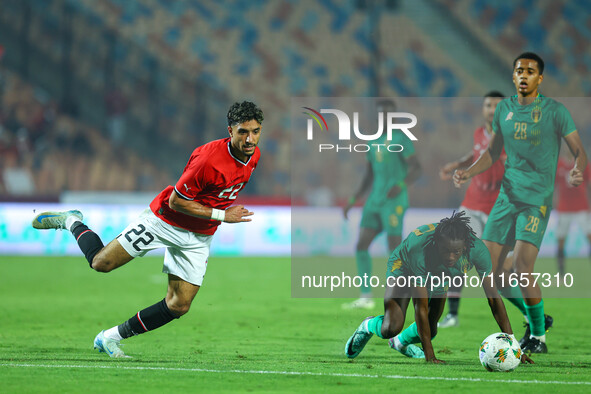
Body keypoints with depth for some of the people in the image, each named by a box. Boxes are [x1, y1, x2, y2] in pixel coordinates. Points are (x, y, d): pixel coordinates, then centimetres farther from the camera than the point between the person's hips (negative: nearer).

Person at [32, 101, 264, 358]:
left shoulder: (254, 155, -5)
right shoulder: (209, 159, -30)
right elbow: (175, 201, -23)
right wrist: (221, 215, -23)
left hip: (200, 238, 6)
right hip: (165, 221, -6)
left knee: (178, 306, -2)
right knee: (101, 263, -4)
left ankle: (111, 337, 13)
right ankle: (71, 222, 26)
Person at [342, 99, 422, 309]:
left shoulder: (401, 139, -6)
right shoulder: (373, 142, 17)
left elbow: (416, 169, -13)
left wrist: (401, 185, -31)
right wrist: (352, 201, 16)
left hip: (394, 202, -8)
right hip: (375, 202, 8)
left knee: (394, 249, -7)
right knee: (361, 246, 1)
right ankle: (365, 297, 4)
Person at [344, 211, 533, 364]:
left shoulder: (477, 249, -38)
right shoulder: (419, 249, -45)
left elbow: (493, 297, -31)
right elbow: (421, 307, -39)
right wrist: (429, 355, -40)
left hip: (438, 277, 4)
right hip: (404, 267, -4)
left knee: (430, 330, 4)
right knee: (391, 328, -19)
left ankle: (401, 342, 41)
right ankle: (369, 326, 19)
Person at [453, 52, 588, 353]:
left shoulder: (554, 111, -6)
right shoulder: (504, 109, 9)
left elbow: (579, 151, -3)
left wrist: (577, 172, -25)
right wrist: (468, 173, 4)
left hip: (537, 198, -6)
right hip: (507, 195, 6)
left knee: (522, 265, -20)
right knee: (488, 268, 1)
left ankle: (538, 336, -4)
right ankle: (534, 317, 22)